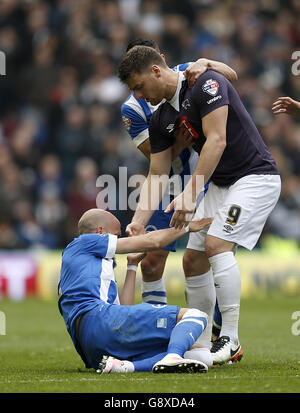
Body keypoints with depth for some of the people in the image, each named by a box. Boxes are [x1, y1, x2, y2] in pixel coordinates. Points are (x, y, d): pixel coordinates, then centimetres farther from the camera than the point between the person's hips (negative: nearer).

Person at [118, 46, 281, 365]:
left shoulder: (206, 84, -18)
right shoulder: (161, 119, 6)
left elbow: (216, 141, -26)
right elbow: (156, 176, 9)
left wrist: (189, 194, -30)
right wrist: (137, 223, -3)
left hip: (255, 176, -9)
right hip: (219, 183, 9)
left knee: (217, 245, -22)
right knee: (194, 258, 4)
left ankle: (230, 341, -16)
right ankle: (201, 341, 13)